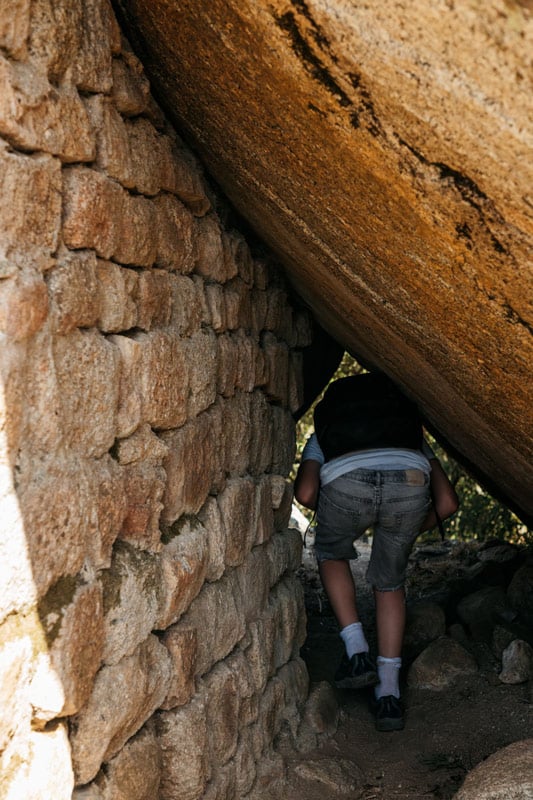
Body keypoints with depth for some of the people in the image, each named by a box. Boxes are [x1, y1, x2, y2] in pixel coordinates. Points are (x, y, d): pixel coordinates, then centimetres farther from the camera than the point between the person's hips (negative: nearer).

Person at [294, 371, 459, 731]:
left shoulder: (323, 432, 39)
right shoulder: (412, 431, 42)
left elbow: (305, 494, 17)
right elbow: (448, 503, 29)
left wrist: (338, 514, 37)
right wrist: (410, 531, 46)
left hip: (346, 481, -1)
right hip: (409, 479, 2)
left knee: (332, 554, 32)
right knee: (389, 582, 25)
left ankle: (357, 651, 20)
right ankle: (389, 694, 23)